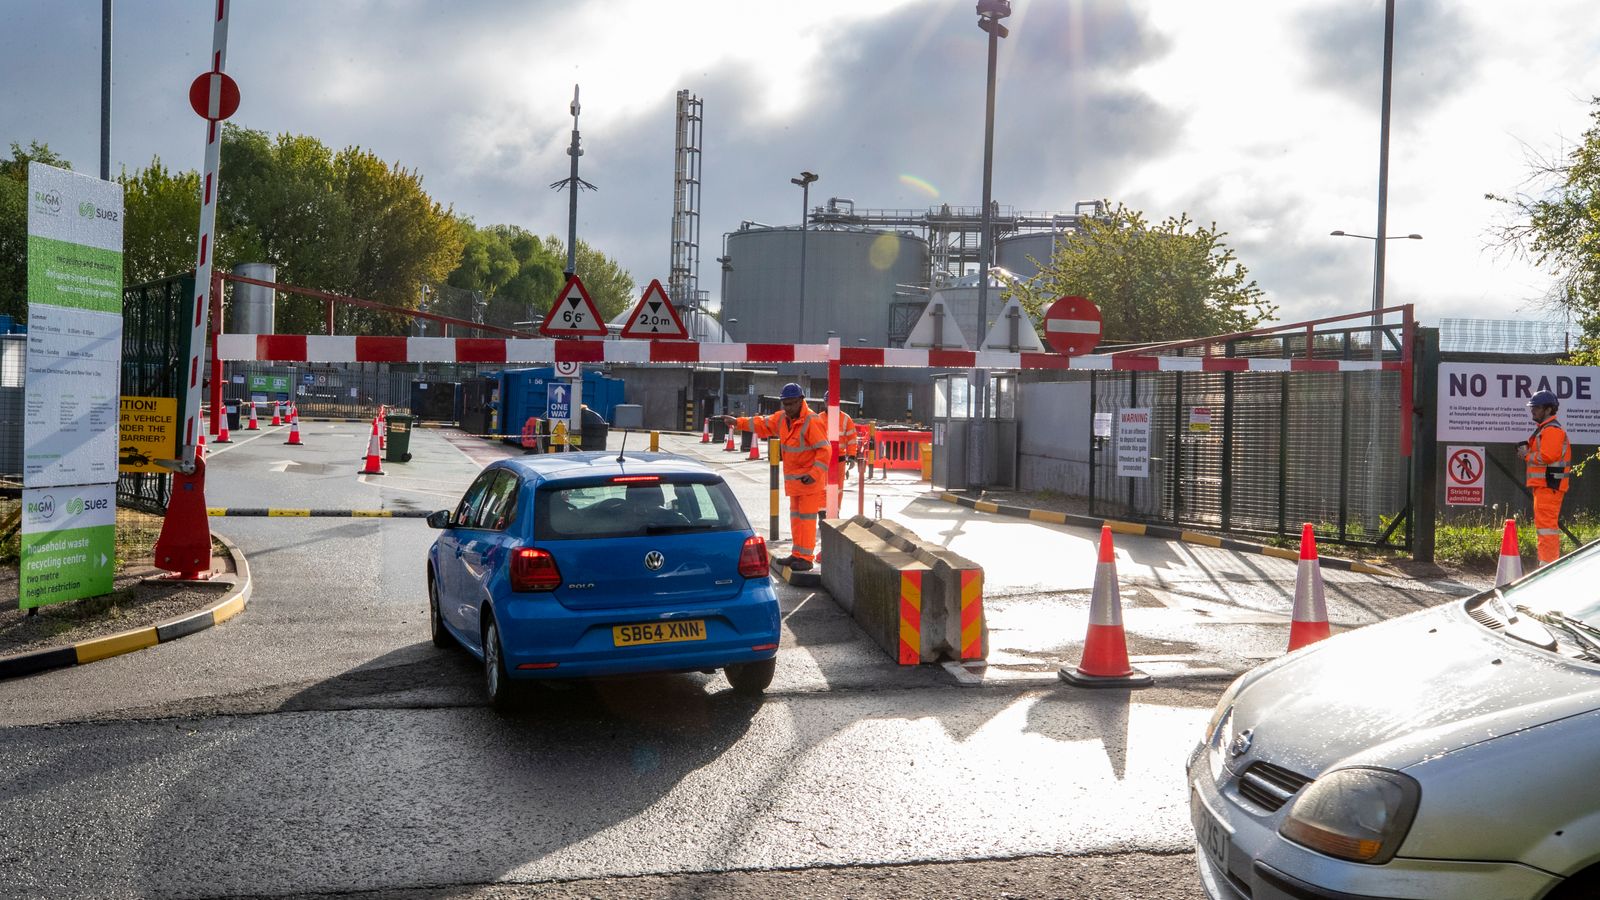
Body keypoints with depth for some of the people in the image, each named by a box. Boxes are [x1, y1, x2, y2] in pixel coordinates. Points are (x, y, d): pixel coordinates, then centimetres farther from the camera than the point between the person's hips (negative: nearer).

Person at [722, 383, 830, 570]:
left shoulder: (812, 421, -19)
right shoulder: (782, 418, 8)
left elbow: (824, 450, -22)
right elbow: (762, 424, 23)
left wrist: (814, 474, -27)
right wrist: (737, 422, 20)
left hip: (810, 479, -9)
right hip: (793, 478, 9)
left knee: (807, 517, -7)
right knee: (796, 517, 15)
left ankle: (806, 557, -3)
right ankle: (797, 554, 25)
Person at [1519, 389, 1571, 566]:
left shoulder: (1552, 430, -13)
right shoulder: (1544, 429, 21)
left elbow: (1547, 456, -24)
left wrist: (1527, 455, -10)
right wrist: (1528, 450, 10)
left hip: (1549, 484, -11)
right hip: (1544, 484, 11)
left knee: (1546, 524, -12)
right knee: (1544, 523, 16)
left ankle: (1548, 563, -14)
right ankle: (1550, 561, 23)